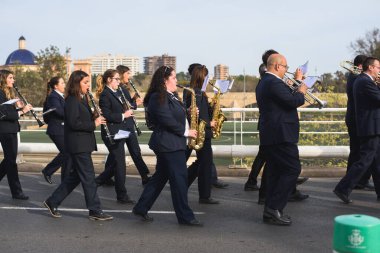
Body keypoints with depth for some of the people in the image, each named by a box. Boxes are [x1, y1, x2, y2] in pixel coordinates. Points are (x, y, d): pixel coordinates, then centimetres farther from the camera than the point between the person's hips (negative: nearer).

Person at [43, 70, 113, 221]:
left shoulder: (81, 99, 15)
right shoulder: (72, 100, -14)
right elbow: (74, 123, -22)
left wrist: (95, 117, 2)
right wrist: (94, 124, -18)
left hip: (82, 144, 10)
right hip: (78, 145, -10)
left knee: (75, 176, 14)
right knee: (88, 177, -4)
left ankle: (52, 202, 22)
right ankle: (95, 211, 3)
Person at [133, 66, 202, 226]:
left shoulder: (170, 97, 16)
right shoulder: (158, 97, -15)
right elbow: (167, 121, -21)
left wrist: (187, 113, 3)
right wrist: (186, 132, -15)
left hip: (173, 143, 10)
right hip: (168, 144, -10)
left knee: (160, 177, 14)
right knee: (179, 178, -6)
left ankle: (141, 208, 22)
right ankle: (185, 216, 0)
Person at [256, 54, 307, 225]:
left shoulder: (263, 83, 18)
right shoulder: (274, 83, -15)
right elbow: (292, 102, -21)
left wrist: (294, 92, 14)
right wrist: (301, 92, -3)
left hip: (269, 135, 11)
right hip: (281, 134, -11)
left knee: (275, 172, 12)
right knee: (293, 169, -7)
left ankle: (271, 211, 14)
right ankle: (274, 208, -8)